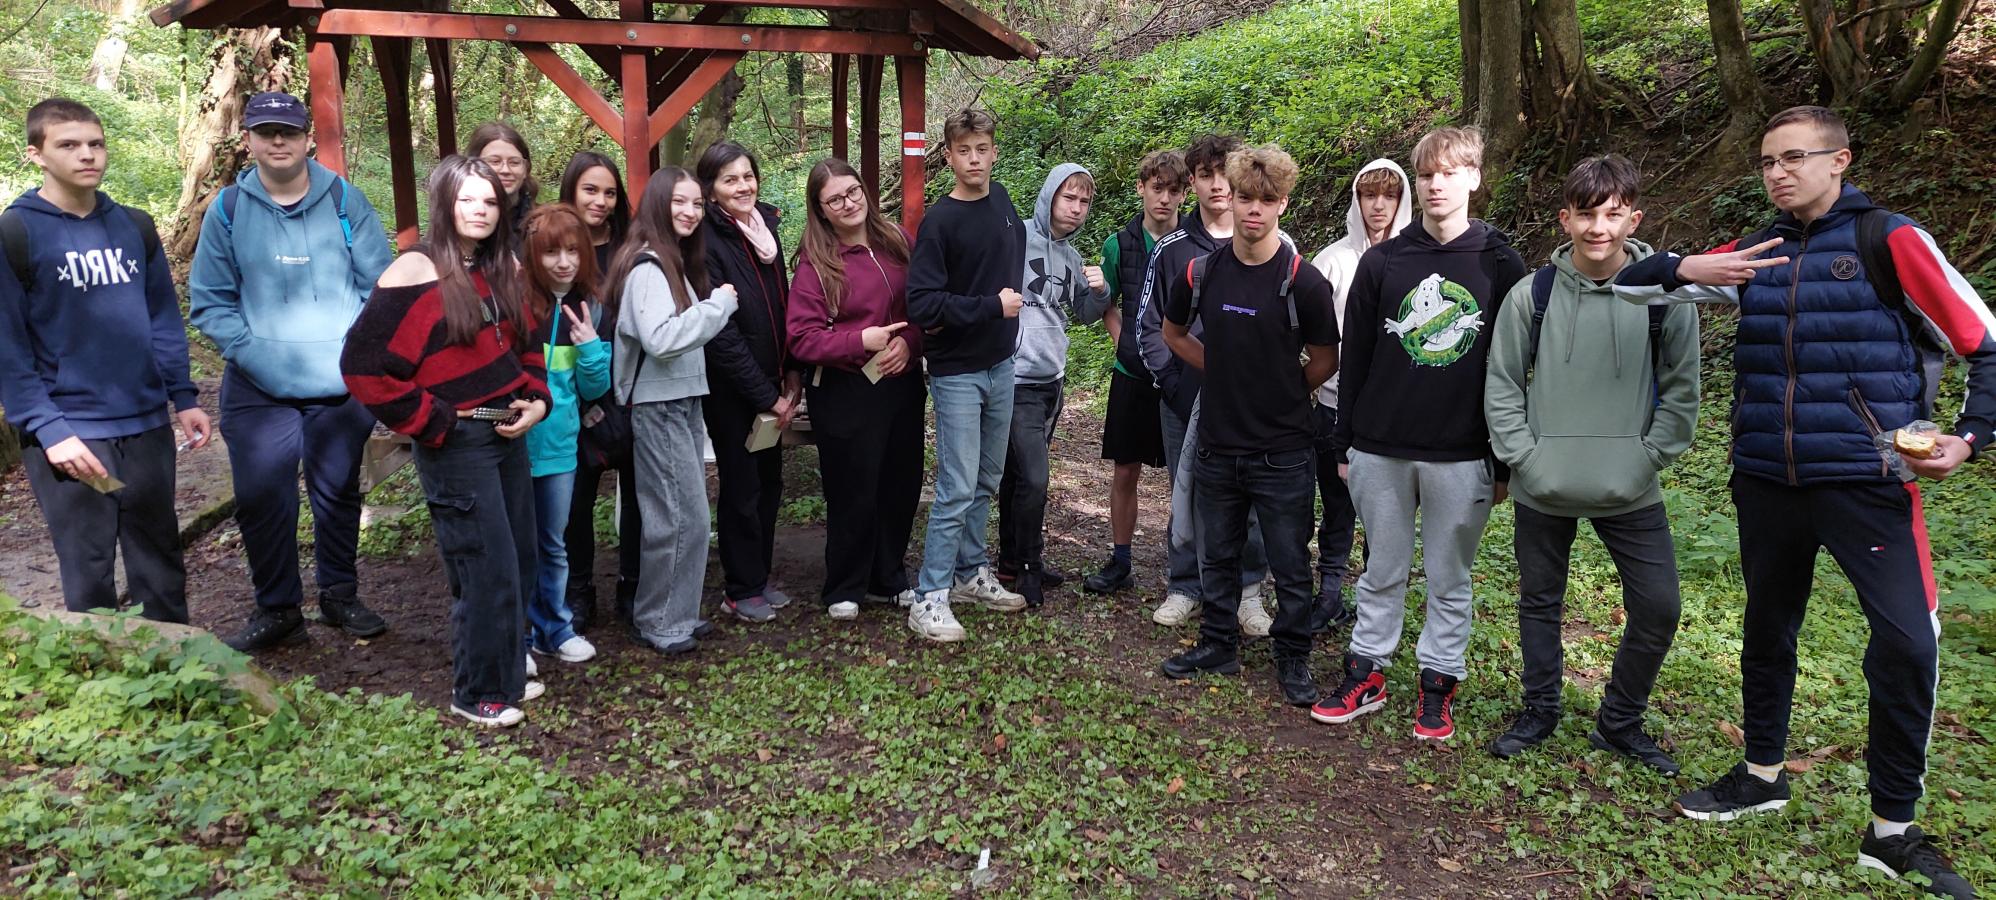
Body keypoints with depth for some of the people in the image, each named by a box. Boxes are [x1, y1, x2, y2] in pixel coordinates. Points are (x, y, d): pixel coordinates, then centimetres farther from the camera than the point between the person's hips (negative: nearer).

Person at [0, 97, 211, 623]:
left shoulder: (136, 228, 8)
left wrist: (183, 397, 5)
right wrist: (48, 430, -16)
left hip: (147, 426, 4)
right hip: (68, 434, -4)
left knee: (160, 561, 12)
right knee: (89, 575, 4)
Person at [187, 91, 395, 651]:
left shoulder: (344, 199, -1)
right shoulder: (227, 209, 0)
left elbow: (381, 283, 1)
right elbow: (208, 300, 2)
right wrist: (248, 350, -12)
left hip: (342, 385, 0)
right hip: (258, 389, 0)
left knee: (338, 493, 13)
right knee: (261, 500, -1)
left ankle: (340, 595, 30)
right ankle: (277, 608, 17)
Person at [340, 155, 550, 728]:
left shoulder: (503, 270, 10)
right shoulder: (416, 273, -13)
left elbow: (526, 344, 23)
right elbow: (362, 363, -16)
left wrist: (536, 399, 6)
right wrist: (430, 422, -13)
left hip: (509, 435, 7)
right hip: (456, 443, -7)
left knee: (521, 562, 14)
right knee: (487, 570, -2)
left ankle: (508, 673, 30)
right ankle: (478, 694, 15)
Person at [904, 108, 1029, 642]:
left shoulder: (1001, 202, 6)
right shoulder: (940, 222, -14)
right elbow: (922, 303, -20)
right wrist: (990, 307, -18)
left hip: (1000, 365, 6)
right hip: (957, 372, -6)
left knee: (986, 482, 14)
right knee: (957, 489, -6)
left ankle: (971, 573, 28)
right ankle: (930, 599, 2)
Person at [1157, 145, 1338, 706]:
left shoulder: (1304, 283, -13)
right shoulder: (1202, 272, -2)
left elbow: (1324, 363, -2)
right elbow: (1174, 333, 15)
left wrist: (1279, 396, 3)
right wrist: (1227, 374, 9)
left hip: (1283, 453, -4)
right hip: (1217, 445, 4)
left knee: (1289, 565, 8)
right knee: (1216, 555, 18)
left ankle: (1293, 658, 25)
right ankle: (1218, 644, 35)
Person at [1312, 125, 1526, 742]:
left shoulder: (1501, 266, 0)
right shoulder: (1381, 263, 3)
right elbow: (1354, 359, 6)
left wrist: (1504, 463, 1)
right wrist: (1345, 447, 5)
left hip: (1462, 458, -1)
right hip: (1381, 452, 1)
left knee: (1449, 579, 10)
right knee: (1383, 571, 13)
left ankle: (1439, 683, 24)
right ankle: (1367, 674, 26)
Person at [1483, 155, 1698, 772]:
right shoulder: (1531, 294, -5)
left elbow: (1681, 389, 0)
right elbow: (1501, 386, 1)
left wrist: (1648, 458, -7)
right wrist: (1523, 457, -7)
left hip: (1631, 491, 0)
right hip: (1542, 490, 0)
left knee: (1658, 607, -1)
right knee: (1540, 601, 13)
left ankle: (1621, 722, 21)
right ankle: (1540, 711, 33)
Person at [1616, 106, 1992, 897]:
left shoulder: (1889, 241, -4)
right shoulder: (1755, 255, 9)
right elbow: (1629, 284, 9)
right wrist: (1686, 269, -12)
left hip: (1865, 480, -5)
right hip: (1766, 480, 5)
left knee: (1906, 641, -14)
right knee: (1768, 627, 16)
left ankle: (1892, 831, 2)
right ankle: (1763, 775, 35)